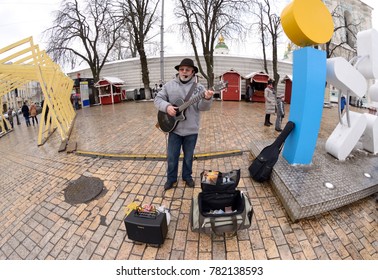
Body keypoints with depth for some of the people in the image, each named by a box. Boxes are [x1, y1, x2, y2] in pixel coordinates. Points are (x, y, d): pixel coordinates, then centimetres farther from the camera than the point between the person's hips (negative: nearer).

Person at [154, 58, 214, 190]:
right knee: (172, 157, 9)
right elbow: (158, 99, 3)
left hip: (191, 129, 0)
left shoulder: (199, 87, -2)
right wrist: (166, 106, -18)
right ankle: (171, 179, 30)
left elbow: (202, 107, -12)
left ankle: (187, 177, 36)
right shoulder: (169, 85, 2)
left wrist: (207, 99, -34)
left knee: (188, 156, 15)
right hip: (174, 128, 1)